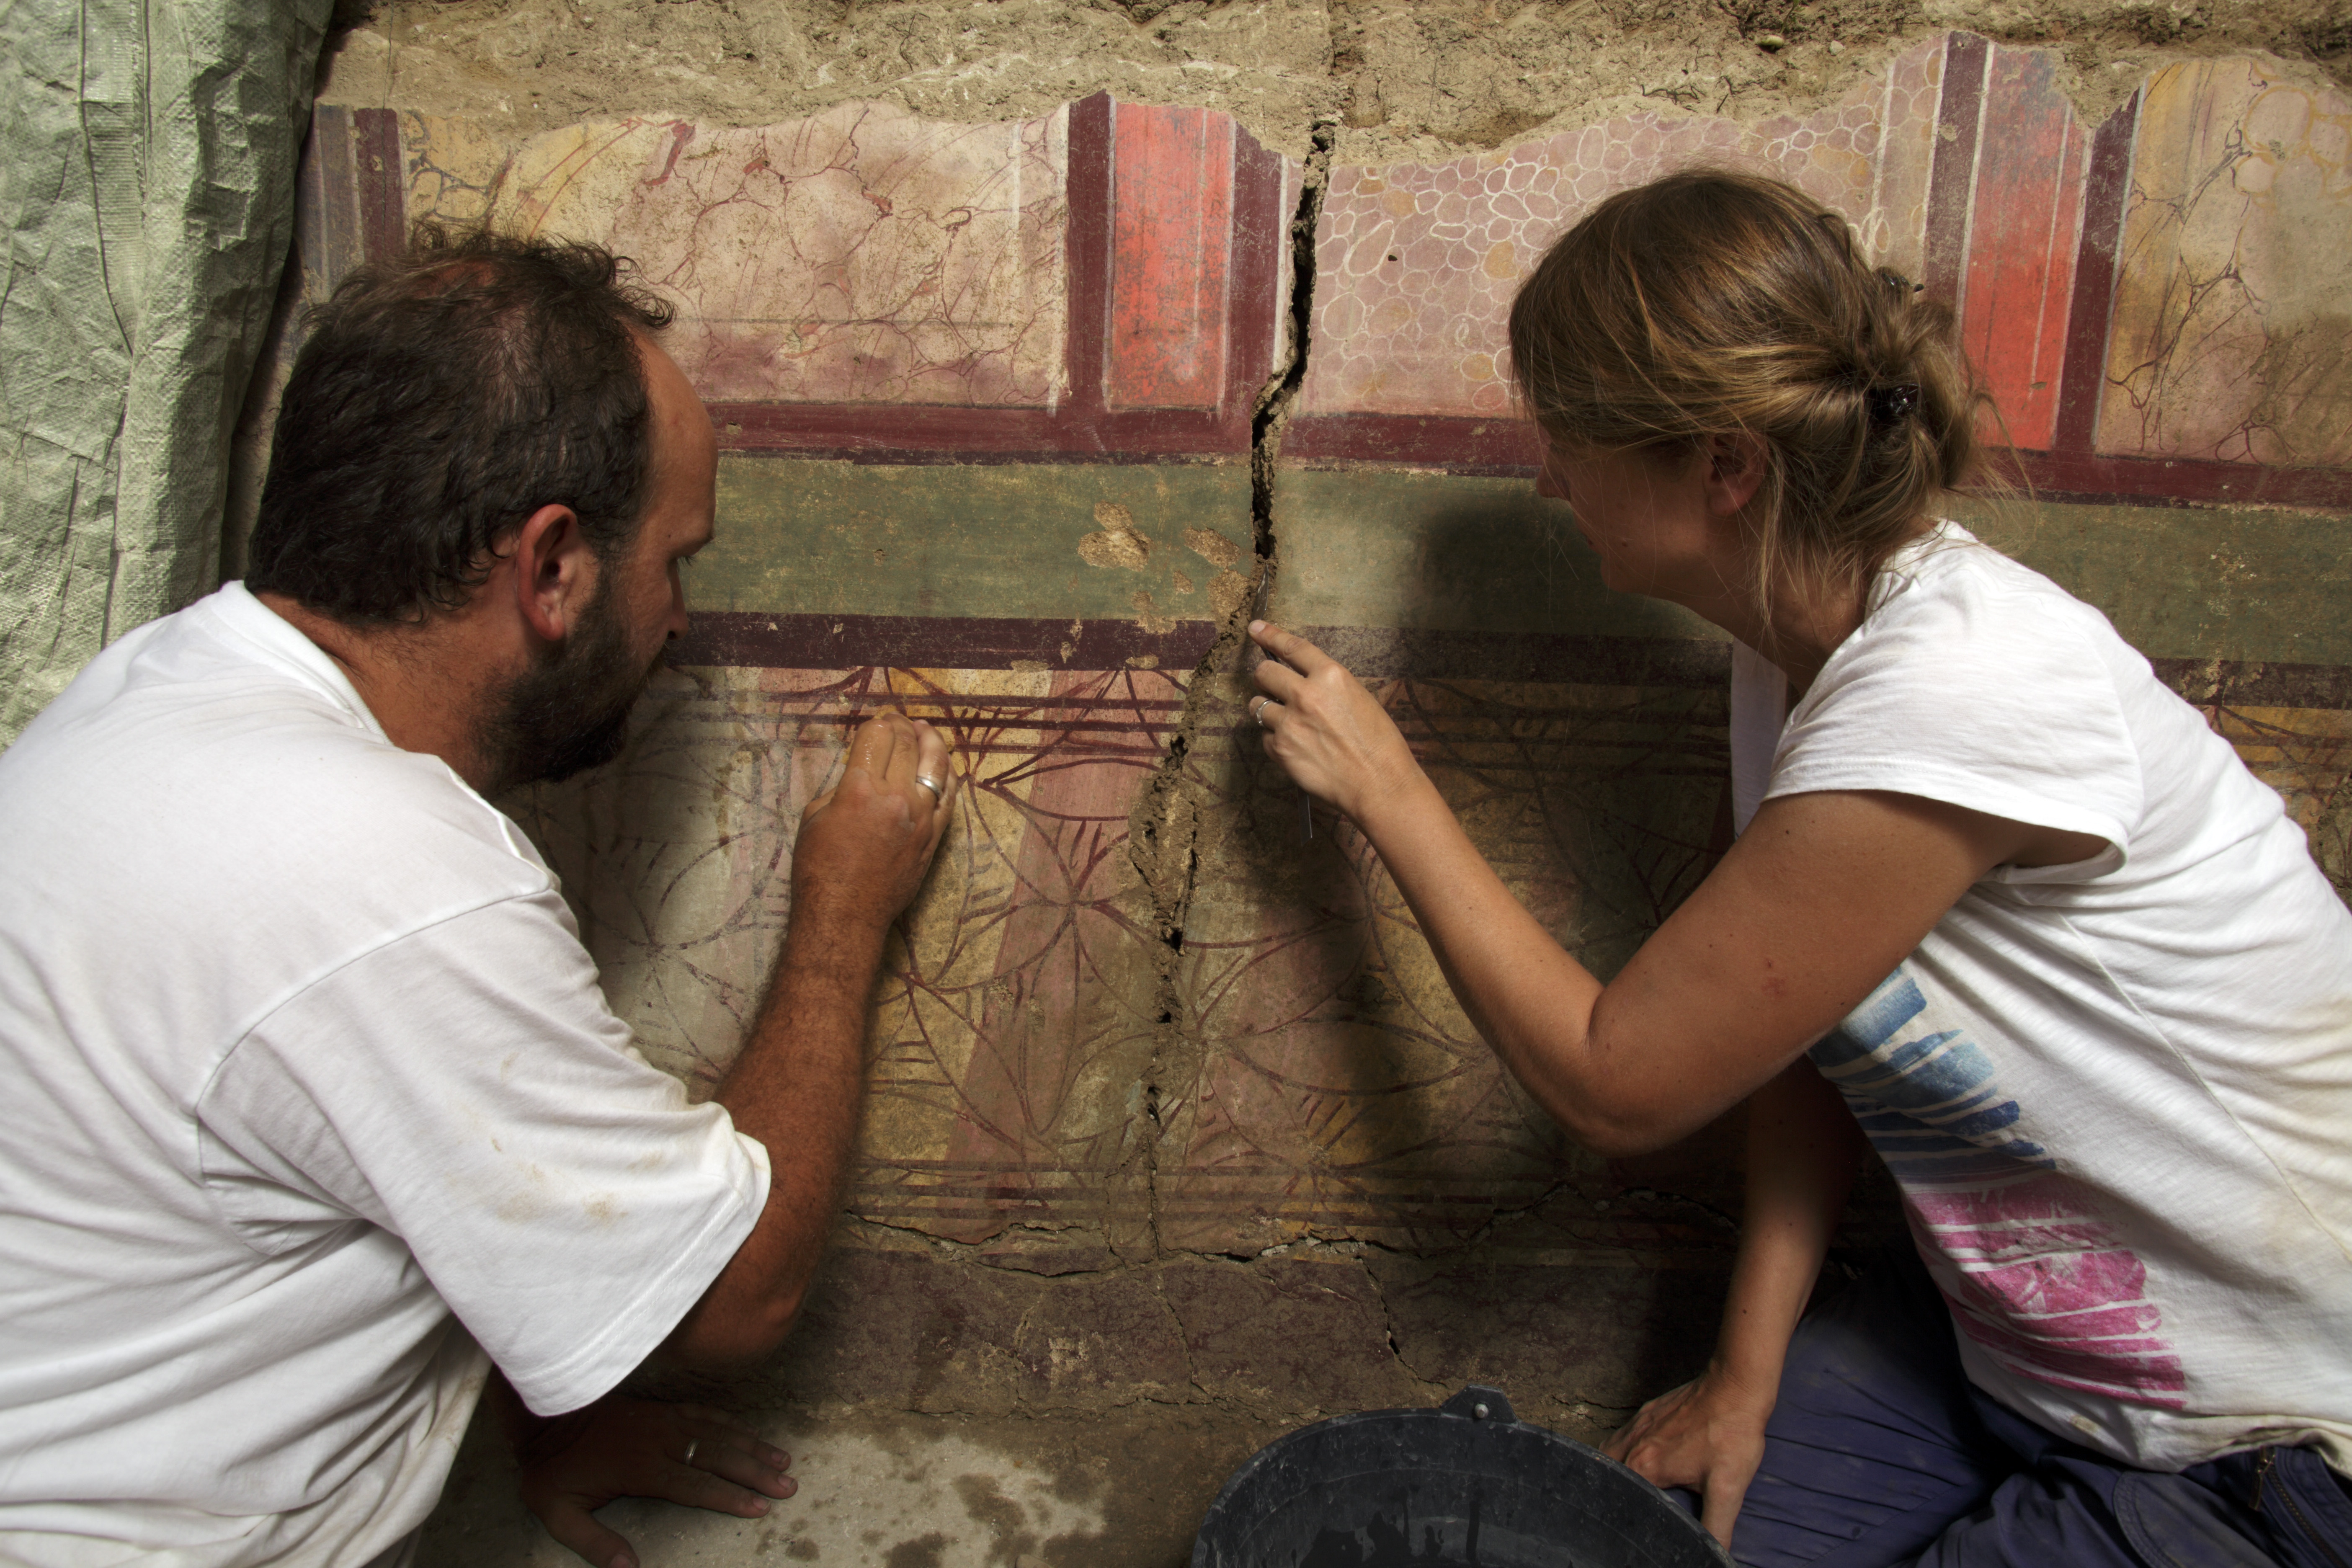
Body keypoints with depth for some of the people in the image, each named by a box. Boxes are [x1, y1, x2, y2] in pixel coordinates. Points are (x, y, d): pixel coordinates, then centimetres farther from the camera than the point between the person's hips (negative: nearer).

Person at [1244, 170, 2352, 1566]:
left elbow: (1617, 1082, -23)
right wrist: (1748, 1373, -3)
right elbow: (1809, 1041, 2)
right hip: (2008, 1336, 7)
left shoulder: (1963, 691, -32)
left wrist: (1386, 787, -14)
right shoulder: (1806, 640, -3)